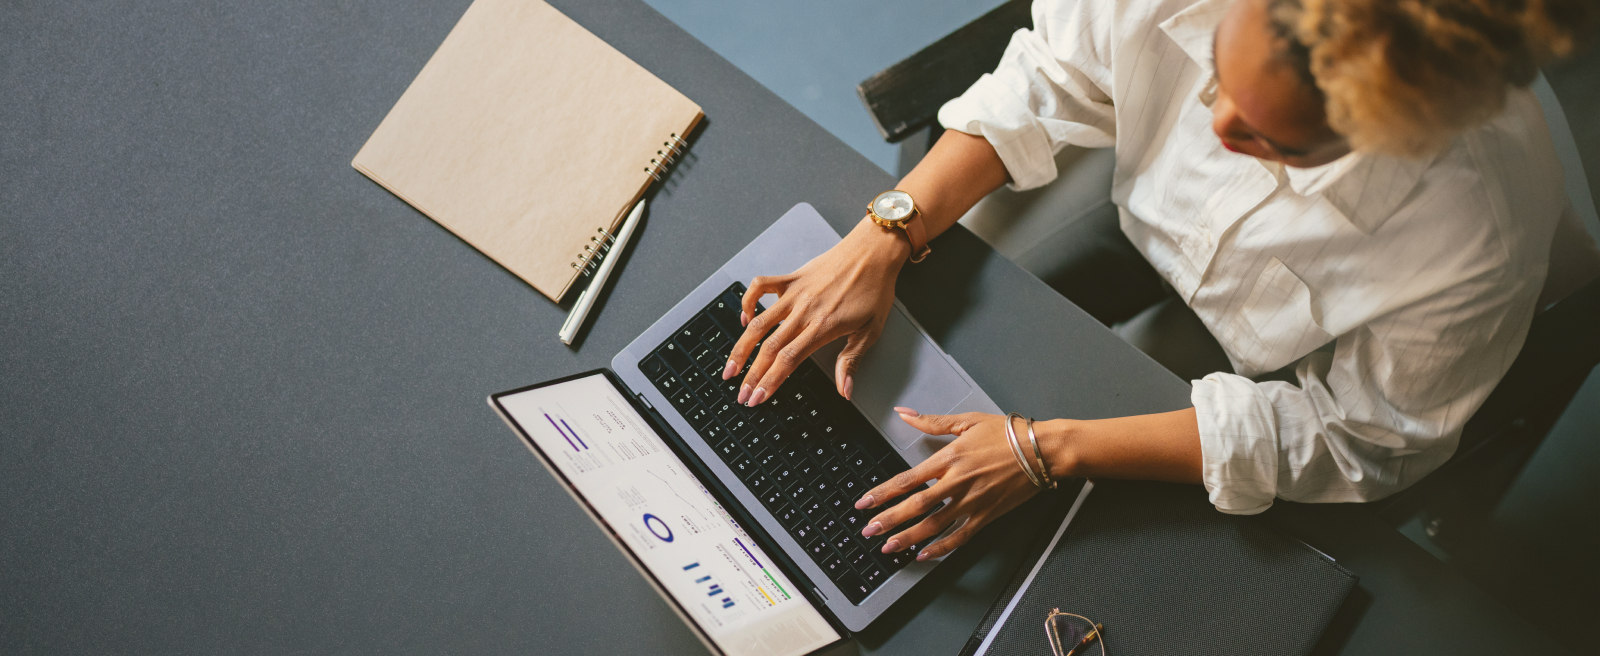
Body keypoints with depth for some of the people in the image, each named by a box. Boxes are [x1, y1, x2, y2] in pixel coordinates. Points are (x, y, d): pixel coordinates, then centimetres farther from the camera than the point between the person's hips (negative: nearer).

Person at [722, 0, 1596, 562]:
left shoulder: (1479, 243, -39)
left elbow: (1351, 438, -25)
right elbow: (1034, 95, -15)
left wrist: (1052, 450, -33)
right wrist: (878, 241, -27)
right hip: (1129, 249, 3)